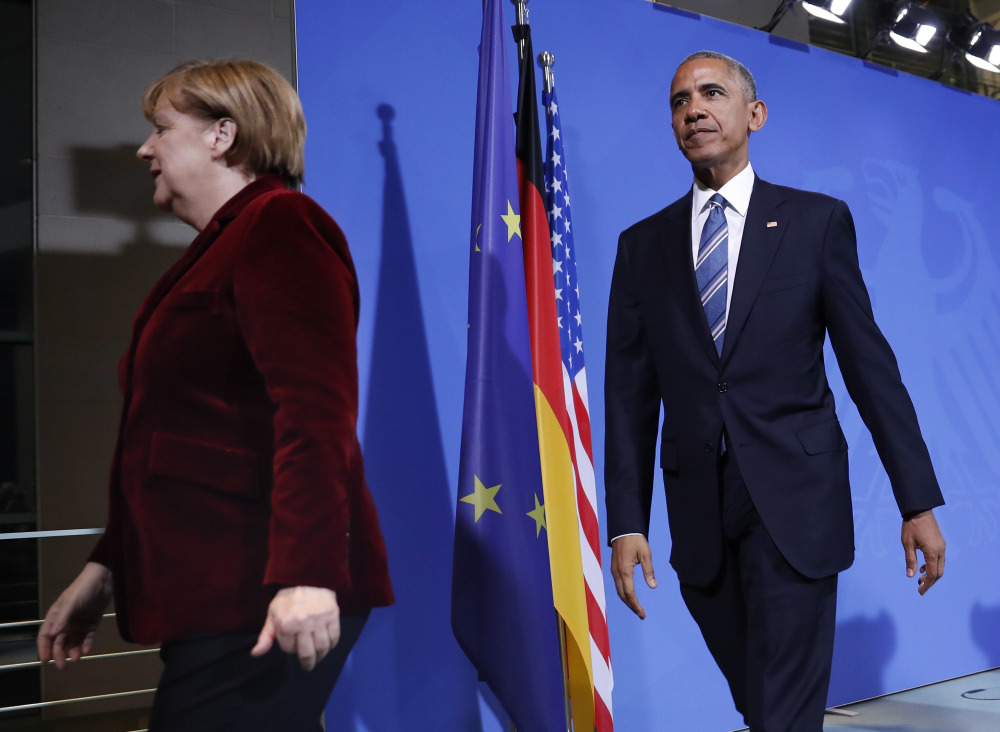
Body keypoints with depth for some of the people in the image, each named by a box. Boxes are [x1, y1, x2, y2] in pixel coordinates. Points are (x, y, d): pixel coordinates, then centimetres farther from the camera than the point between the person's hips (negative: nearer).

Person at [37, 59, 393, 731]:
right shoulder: (222, 248, 23)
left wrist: (307, 575, -29)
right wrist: (107, 568, 24)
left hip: (267, 603, -10)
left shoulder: (279, 227, -8)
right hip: (217, 599, 10)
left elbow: (314, 413, -21)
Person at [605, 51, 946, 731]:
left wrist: (918, 501, -2)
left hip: (795, 503, -2)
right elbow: (631, 392, 6)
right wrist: (627, 522, 0)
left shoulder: (817, 220, 4)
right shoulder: (643, 245, 9)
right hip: (699, 515, 3)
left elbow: (869, 362, 1)